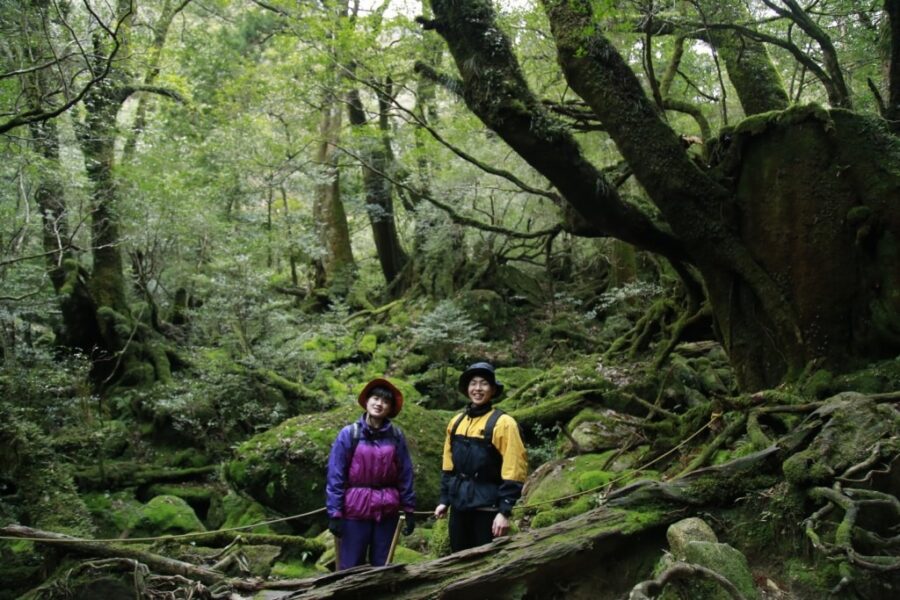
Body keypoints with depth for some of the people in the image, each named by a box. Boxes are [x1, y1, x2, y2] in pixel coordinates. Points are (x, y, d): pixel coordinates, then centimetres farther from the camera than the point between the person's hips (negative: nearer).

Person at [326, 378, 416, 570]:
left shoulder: (396, 435, -2)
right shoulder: (349, 434, -6)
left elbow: (405, 474, 3)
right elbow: (335, 476, -5)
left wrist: (409, 509, 4)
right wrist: (334, 512, -7)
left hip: (387, 510, 2)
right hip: (356, 509, -2)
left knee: (382, 566, 13)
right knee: (351, 567, 5)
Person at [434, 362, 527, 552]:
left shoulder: (503, 423, -10)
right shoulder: (456, 421, 9)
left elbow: (513, 471, -14)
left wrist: (505, 511, -18)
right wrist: (444, 500, 13)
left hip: (487, 507, -6)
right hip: (459, 505, 6)